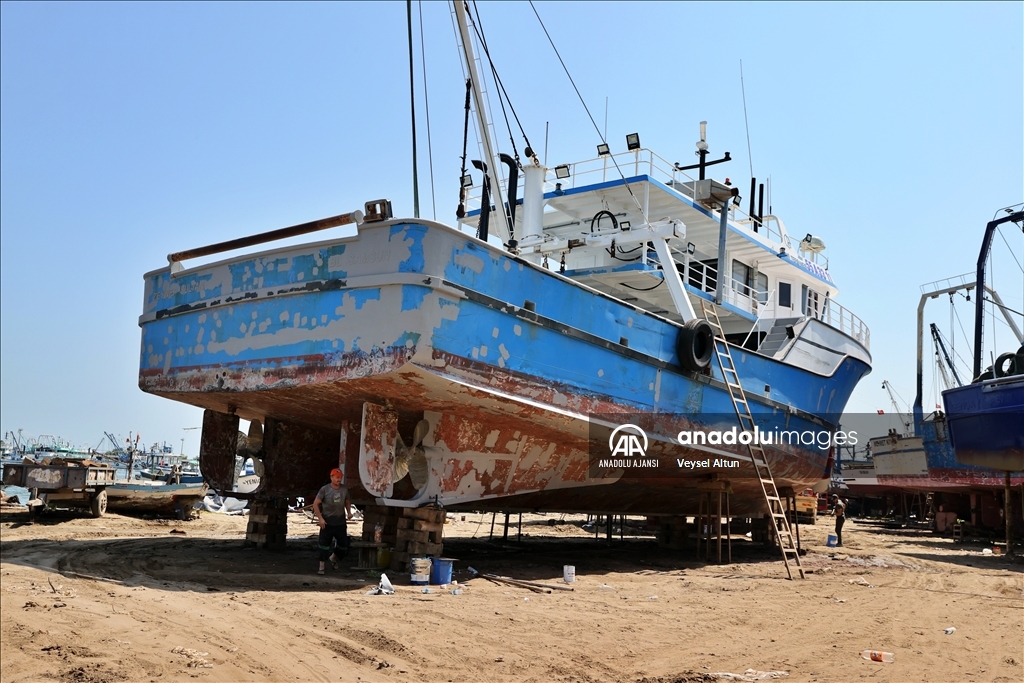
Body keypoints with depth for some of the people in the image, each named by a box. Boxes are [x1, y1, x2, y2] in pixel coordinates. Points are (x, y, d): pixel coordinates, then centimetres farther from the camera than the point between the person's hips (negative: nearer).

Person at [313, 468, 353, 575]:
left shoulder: (344, 489, 4)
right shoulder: (325, 489, -9)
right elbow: (315, 504, -8)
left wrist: (349, 512, 3)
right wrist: (320, 518, -15)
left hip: (341, 523, 4)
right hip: (327, 523, -4)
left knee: (344, 545, 9)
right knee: (324, 545, 0)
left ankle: (333, 558, 37)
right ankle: (321, 567, 10)